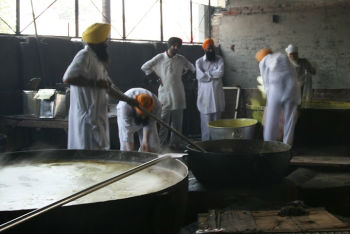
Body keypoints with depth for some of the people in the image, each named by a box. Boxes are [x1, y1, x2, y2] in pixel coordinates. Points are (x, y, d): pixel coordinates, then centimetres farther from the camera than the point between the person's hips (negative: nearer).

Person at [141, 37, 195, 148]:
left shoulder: (181, 59, 5)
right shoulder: (160, 58, -1)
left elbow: (191, 68, 21)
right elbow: (144, 67, 6)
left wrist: (182, 75, 11)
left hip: (178, 95, 2)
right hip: (164, 93, -2)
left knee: (177, 121, 4)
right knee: (163, 120, 0)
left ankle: (175, 143, 11)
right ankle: (160, 144, 5)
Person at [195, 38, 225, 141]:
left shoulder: (219, 59, 6)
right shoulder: (199, 61, 3)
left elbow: (220, 72, -11)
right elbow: (200, 76, -11)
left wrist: (207, 73, -9)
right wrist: (214, 75, -7)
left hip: (217, 95, 2)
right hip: (205, 95, -2)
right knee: (206, 122, -1)